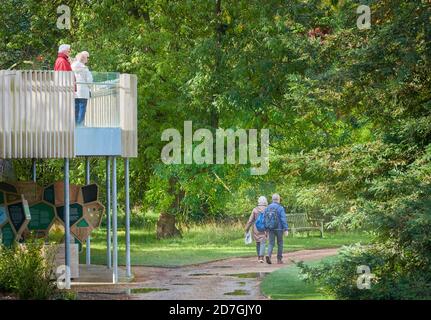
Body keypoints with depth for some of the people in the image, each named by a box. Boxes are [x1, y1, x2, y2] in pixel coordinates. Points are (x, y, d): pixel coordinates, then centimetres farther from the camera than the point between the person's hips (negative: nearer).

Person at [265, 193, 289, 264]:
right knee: (280, 243, 11)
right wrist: (286, 229, -13)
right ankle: (279, 259, 15)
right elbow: (283, 219, -15)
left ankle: (269, 255, -22)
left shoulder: (268, 208, 5)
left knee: (271, 243, 4)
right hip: (279, 229, -3)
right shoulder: (280, 208, -10)